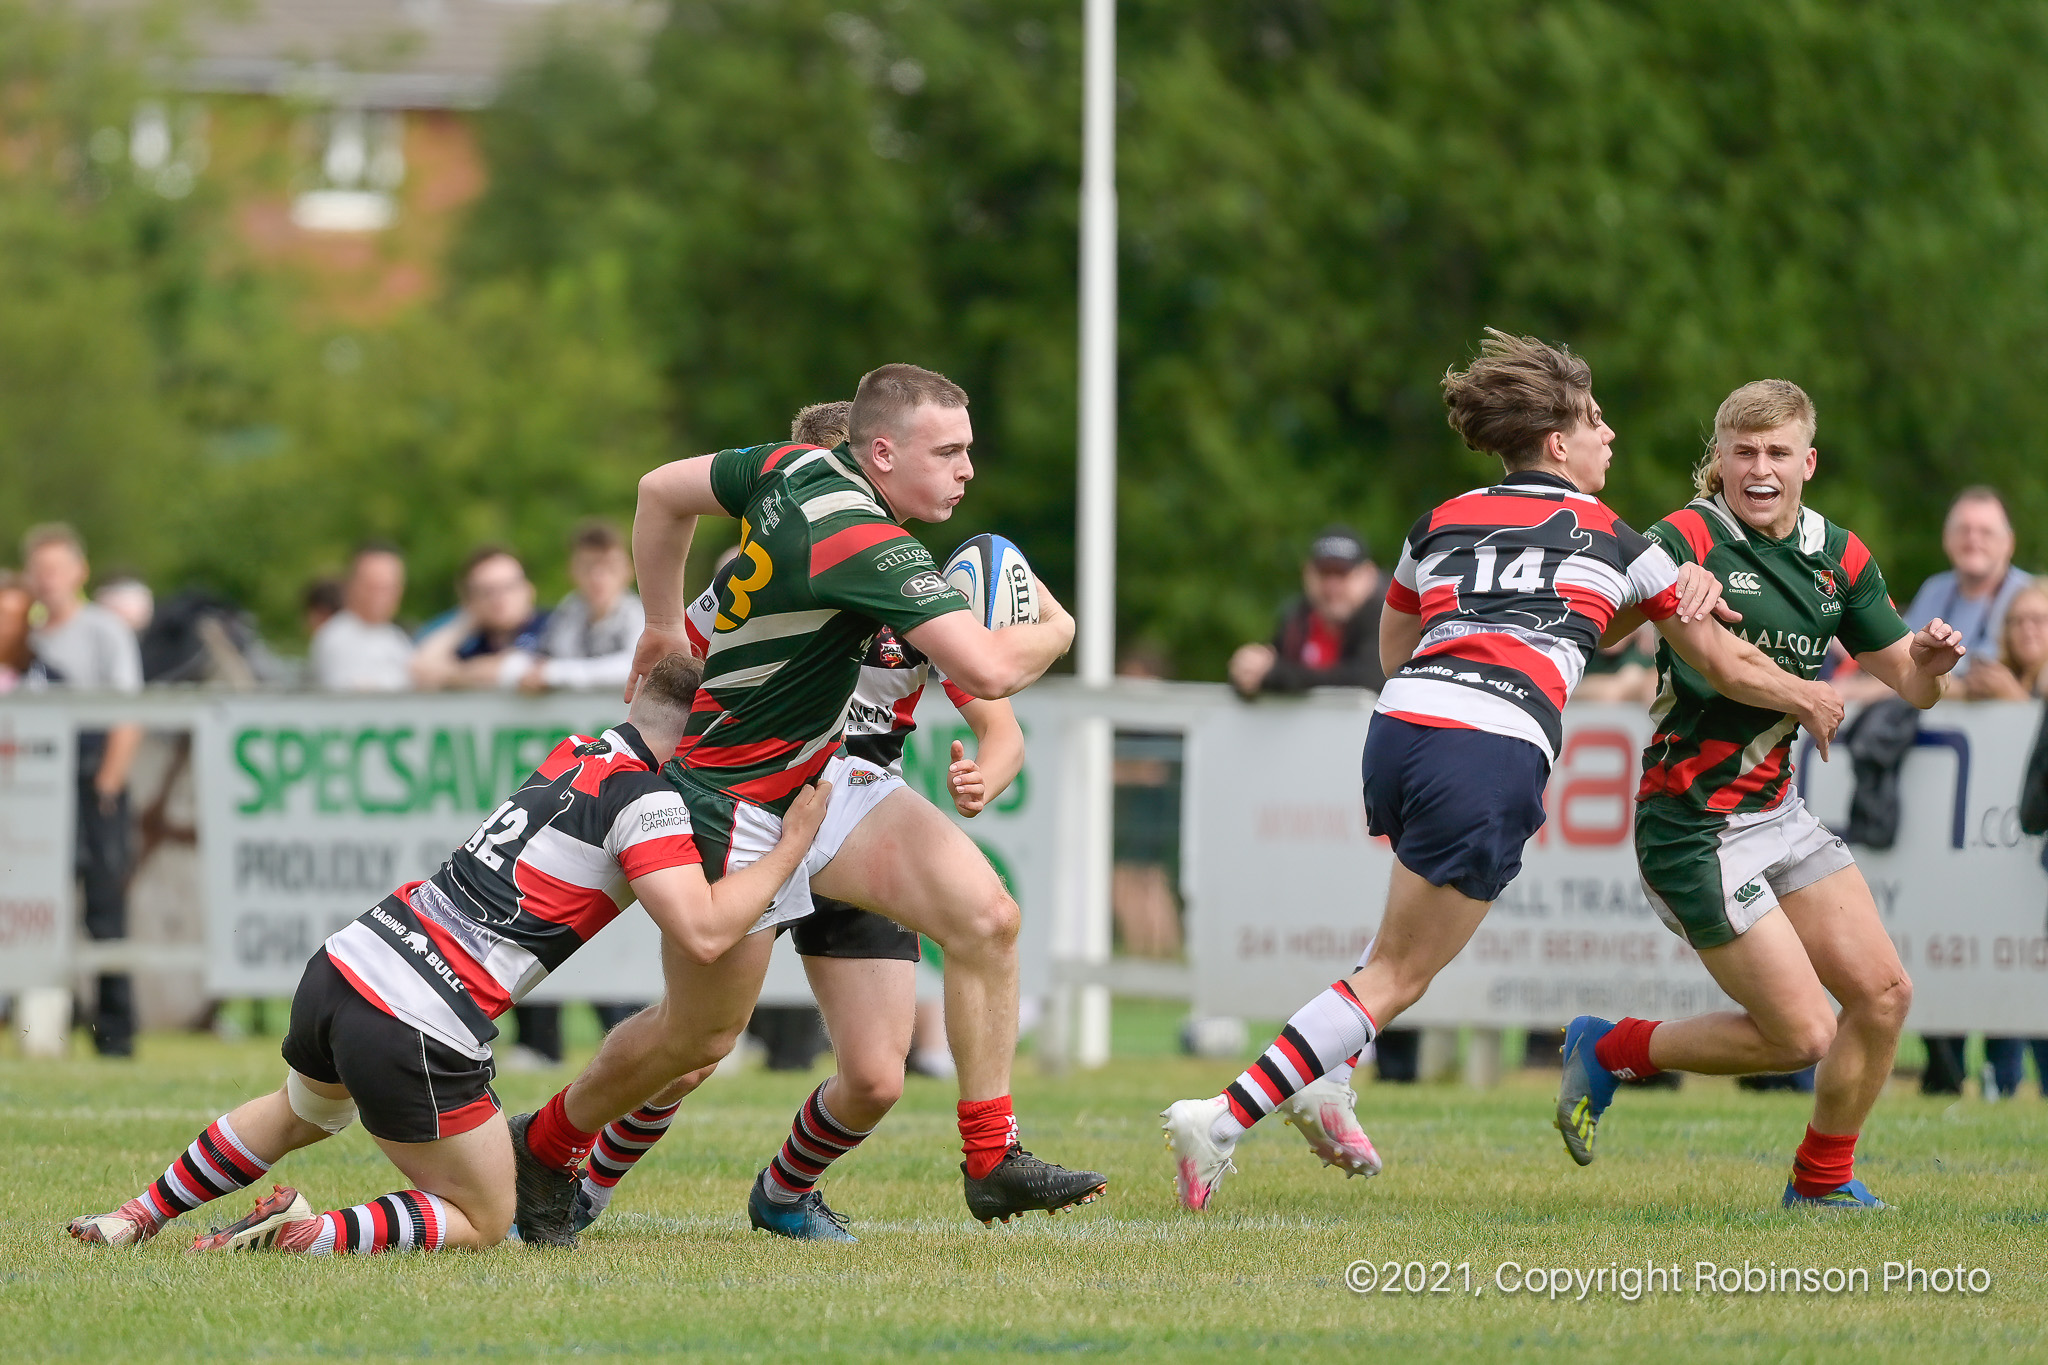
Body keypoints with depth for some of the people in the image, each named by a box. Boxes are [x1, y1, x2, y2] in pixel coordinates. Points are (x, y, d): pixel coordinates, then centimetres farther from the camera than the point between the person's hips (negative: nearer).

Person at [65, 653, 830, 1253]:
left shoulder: (574, 755, 15)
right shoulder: (646, 802, -9)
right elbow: (702, 931, -19)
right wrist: (789, 851, -8)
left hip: (343, 964, 8)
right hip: (416, 1035, -8)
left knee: (303, 1112, 40)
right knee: (483, 1223, 10)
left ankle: (138, 1219, 43)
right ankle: (307, 1235, -11)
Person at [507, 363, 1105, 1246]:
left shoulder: (798, 468, -4)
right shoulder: (862, 542, -30)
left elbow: (662, 490, 11)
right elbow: (992, 670, -36)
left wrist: (665, 626, 22)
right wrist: (1056, 627, -13)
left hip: (820, 774, 9)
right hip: (733, 800, -9)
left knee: (985, 916, -9)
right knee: (698, 1037, 7)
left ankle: (992, 1161, -3)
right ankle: (546, 1150, 34)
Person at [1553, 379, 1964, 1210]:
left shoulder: (1839, 557, 6)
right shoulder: (1687, 541, -15)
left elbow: (1909, 688, 12)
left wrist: (1929, 661, -13)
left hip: (1778, 812, 7)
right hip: (1695, 828, -7)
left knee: (1883, 994, 1)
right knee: (1803, 1034, -8)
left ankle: (1823, 1181, 21)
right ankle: (1610, 1051, 14)